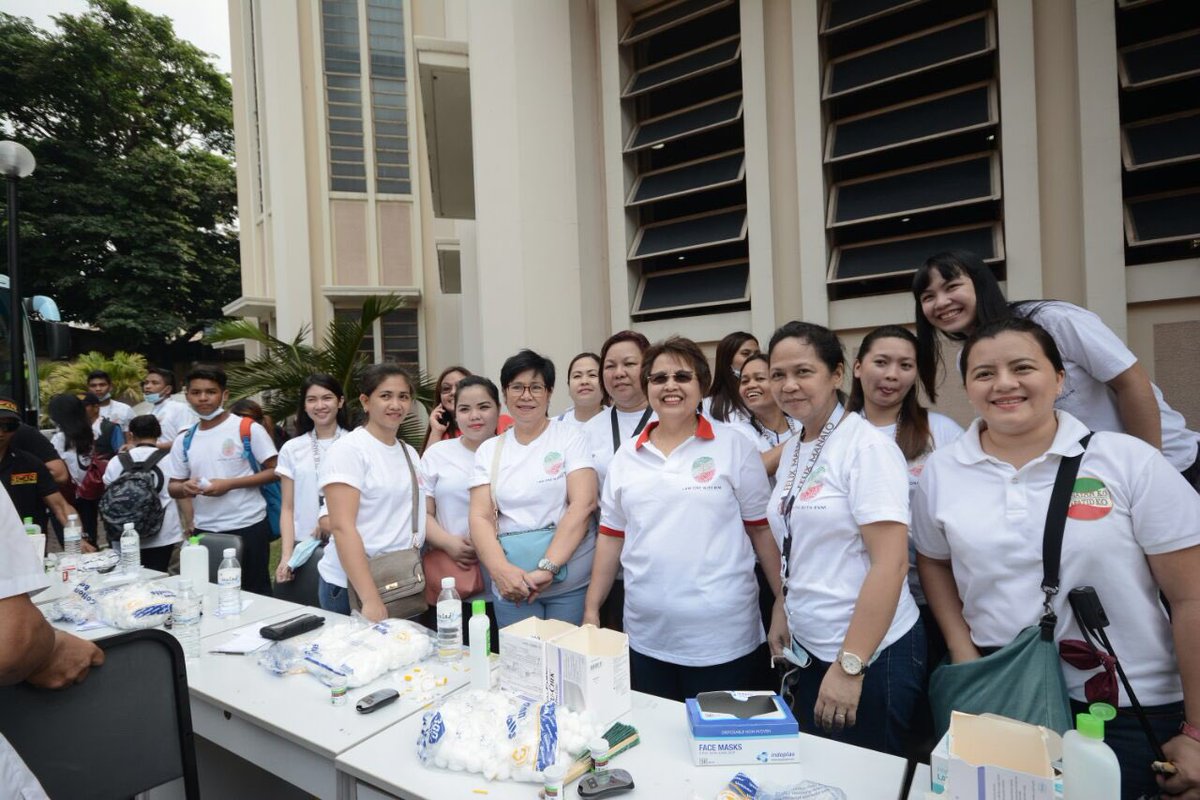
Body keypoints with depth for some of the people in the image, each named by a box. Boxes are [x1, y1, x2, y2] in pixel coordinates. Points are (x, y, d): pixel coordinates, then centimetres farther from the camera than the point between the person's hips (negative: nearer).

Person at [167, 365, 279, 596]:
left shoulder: (248, 428, -7)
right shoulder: (184, 441, 9)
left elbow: (275, 471, -9)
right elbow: (173, 487, 15)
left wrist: (230, 484, -17)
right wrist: (185, 488, -9)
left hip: (248, 526, -5)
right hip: (205, 530, 5)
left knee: (255, 592, 3)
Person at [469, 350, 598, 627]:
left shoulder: (569, 438, -1)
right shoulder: (489, 449, 7)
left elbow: (583, 504, -12)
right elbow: (480, 517, 0)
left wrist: (547, 568, -20)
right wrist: (501, 569, -17)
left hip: (571, 581, -2)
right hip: (512, 585, 2)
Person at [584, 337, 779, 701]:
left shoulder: (734, 446, -3)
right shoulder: (626, 455, 7)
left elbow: (763, 530, -1)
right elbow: (611, 536, 11)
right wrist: (591, 608, 9)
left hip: (723, 638, -3)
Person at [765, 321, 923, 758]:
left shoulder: (868, 447, -16)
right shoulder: (792, 449, 6)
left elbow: (890, 563, -21)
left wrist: (849, 666, -22)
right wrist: (782, 612, 4)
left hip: (871, 655, -7)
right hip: (808, 650, 7)